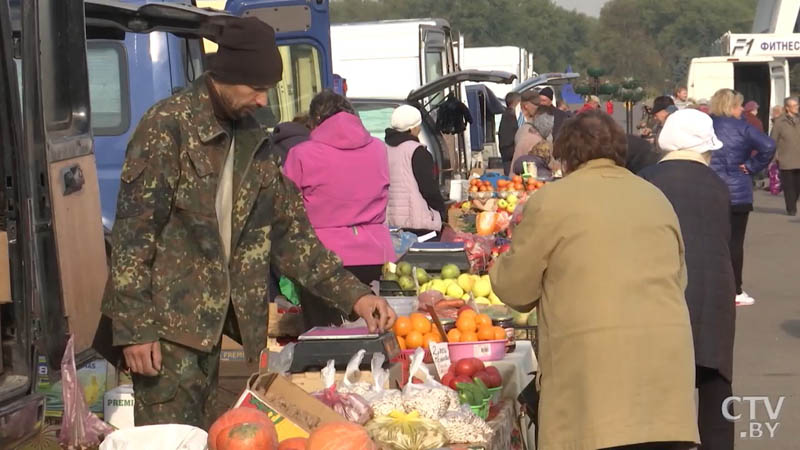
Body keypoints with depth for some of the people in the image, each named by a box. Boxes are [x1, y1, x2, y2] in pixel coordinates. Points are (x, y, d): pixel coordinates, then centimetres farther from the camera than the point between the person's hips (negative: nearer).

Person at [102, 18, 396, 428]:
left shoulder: (251, 140, 10)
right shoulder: (167, 126, -12)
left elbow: (289, 229, 11)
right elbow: (132, 232, -14)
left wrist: (353, 294, 1)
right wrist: (134, 327, -18)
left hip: (211, 321, 7)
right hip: (167, 321, -7)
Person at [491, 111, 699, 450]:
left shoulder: (551, 200, 1)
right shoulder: (657, 198, 17)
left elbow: (514, 290, 6)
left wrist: (500, 266, 27)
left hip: (594, 365, -5)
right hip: (665, 359, 5)